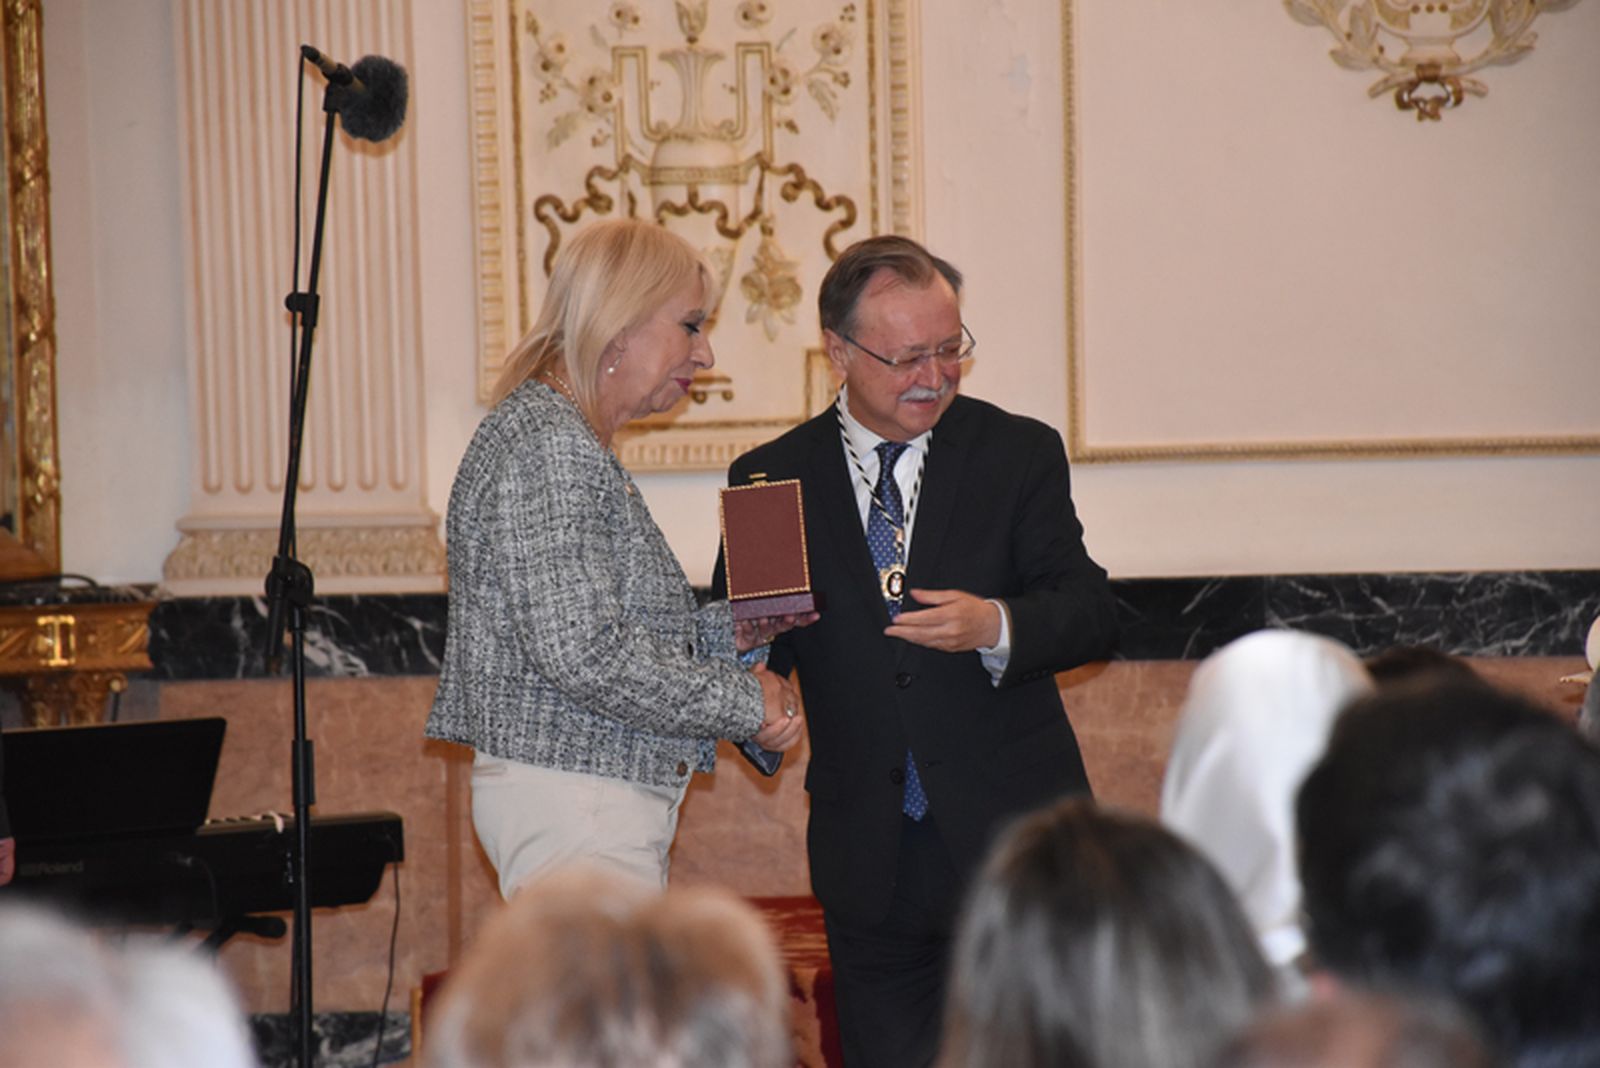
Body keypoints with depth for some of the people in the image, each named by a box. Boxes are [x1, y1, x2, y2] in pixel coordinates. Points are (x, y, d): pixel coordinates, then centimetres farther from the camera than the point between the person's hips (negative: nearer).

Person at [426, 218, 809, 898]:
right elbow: (582, 655, -22)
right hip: (572, 799, -10)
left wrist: (723, 632, 9)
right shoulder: (544, 440, -15)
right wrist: (745, 701, -14)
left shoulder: (574, 441, 18)